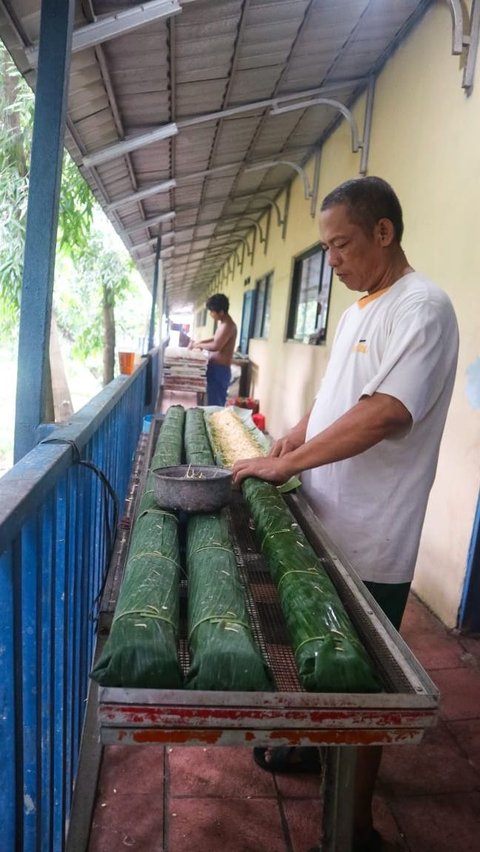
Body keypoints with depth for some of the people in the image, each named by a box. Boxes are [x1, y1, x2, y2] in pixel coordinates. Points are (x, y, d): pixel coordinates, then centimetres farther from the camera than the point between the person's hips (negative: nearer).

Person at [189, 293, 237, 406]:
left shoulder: (228, 325, -18)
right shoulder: (222, 323, 13)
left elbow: (216, 346, -26)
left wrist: (198, 345, -12)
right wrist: (201, 342, 15)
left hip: (220, 370, -10)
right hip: (216, 368, 10)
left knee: (215, 403, -6)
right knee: (213, 401, 14)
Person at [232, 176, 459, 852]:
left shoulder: (421, 308, -16)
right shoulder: (360, 307, 13)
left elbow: (385, 414, -27)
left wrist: (286, 463, -22)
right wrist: (295, 437, 5)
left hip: (371, 541, -8)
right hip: (327, 522, 8)